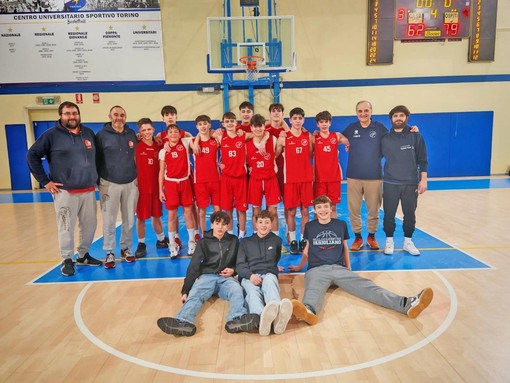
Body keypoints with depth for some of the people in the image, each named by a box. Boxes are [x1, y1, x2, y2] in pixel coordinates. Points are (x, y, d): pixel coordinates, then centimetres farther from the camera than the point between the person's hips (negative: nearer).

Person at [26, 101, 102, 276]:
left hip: (89, 190, 5)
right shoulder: (51, 135, -3)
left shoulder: (89, 133, 10)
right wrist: (45, 181, -6)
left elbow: (96, 156, 21)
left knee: (89, 225, 10)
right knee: (66, 228, 1)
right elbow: (32, 155, -2)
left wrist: (95, 177, 15)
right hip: (65, 192, -4)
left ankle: (83, 255, 28)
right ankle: (67, 260, 17)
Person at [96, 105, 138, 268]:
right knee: (109, 221, 1)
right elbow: (96, 158, -2)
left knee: (129, 219, 8)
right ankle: (109, 252, 13)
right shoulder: (102, 135, -3)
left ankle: (126, 248, 22)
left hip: (130, 183, 3)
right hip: (109, 184, -3)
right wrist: (99, 181, -4)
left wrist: (137, 176, 11)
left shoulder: (132, 134, 8)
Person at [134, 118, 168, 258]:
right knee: (141, 217, 5)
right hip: (141, 186, -3)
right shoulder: (136, 146, -6)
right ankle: (141, 244, 20)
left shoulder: (158, 146, 6)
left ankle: (161, 240, 33)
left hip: (155, 186, 3)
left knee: (156, 215, 16)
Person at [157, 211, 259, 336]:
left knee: (237, 291, -33)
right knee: (194, 295, -32)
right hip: (206, 276, 0)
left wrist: (233, 270, -2)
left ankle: (237, 319, -61)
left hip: (226, 278, 0)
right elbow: (193, 266, 4)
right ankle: (183, 322, -59)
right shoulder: (204, 242, 11)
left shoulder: (233, 240, 15)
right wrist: (185, 290, -6)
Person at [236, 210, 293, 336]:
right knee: (252, 291, -39)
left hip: (269, 274, 0)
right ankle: (262, 316, -73)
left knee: (269, 282, -40)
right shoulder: (245, 242, 21)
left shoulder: (276, 240, 24)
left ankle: (278, 315, -71)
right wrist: (250, 275, -10)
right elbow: (240, 265, 9)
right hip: (249, 277, 0)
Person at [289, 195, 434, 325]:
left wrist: (349, 270, 24)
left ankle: (406, 304, -49)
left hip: (339, 268, 2)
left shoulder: (341, 224, 17)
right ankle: (308, 310, -76)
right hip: (317, 270, -2)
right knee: (313, 290, -38)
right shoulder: (310, 226, 15)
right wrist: (300, 267, 38)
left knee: (365, 286, -25)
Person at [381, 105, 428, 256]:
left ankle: (408, 242, 21)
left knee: (410, 214, 6)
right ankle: (389, 241, 18)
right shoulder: (385, 139, 3)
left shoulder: (415, 136, 1)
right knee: (389, 214, 3)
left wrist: (423, 180, -3)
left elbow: (422, 160, 2)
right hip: (390, 183, 0)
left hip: (411, 183, 0)